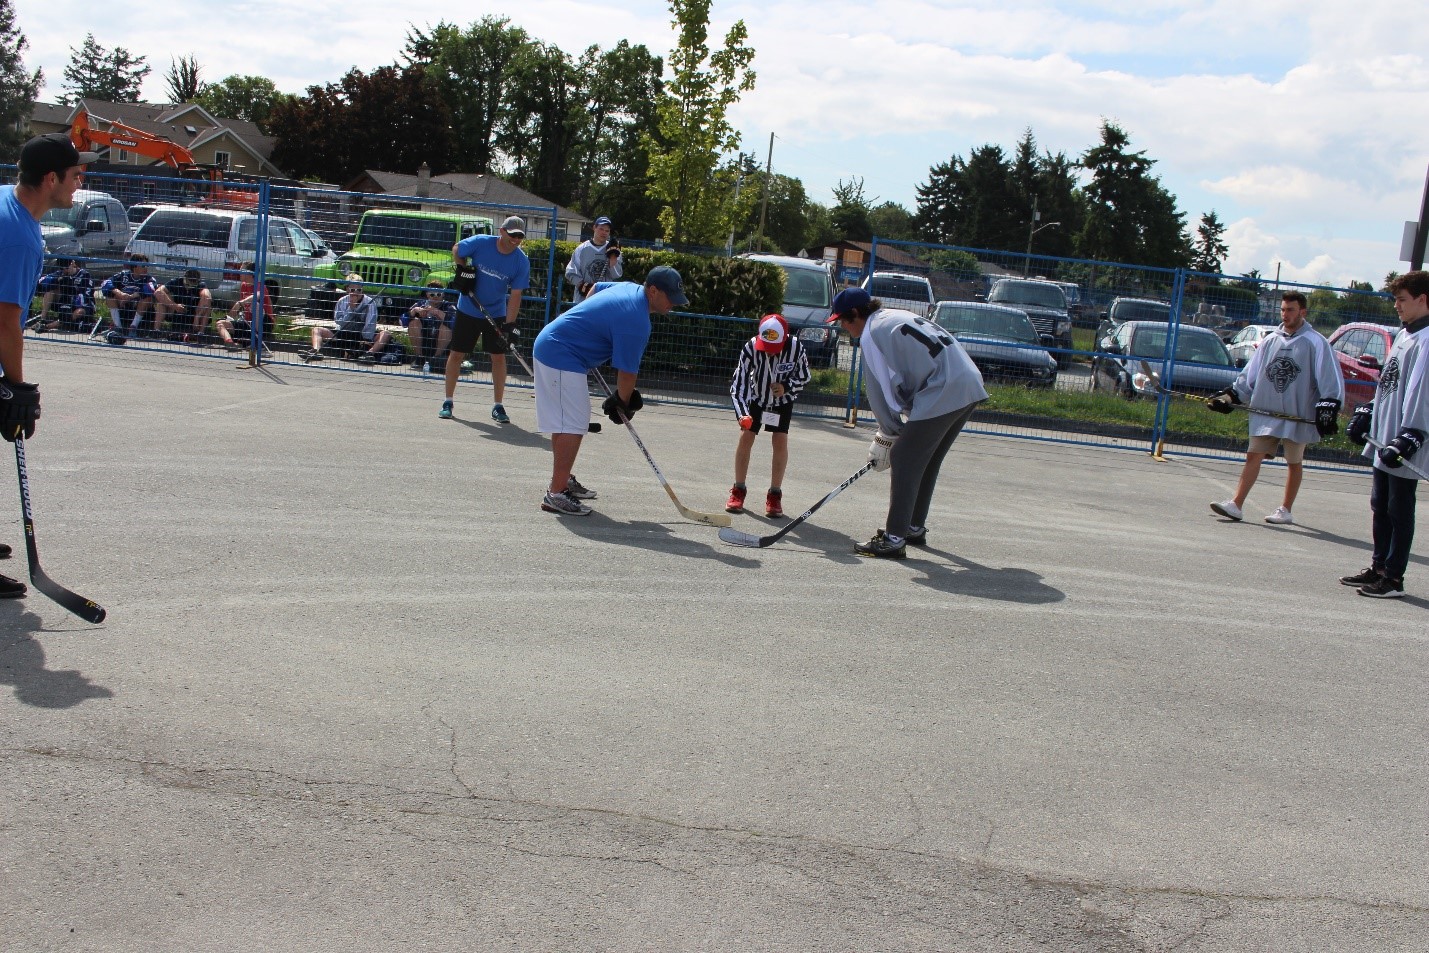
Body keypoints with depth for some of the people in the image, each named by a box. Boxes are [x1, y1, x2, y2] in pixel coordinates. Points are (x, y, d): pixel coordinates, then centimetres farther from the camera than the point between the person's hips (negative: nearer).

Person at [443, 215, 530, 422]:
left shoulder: (522, 261, -14)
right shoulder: (480, 243, -16)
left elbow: (515, 295, -15)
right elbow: (456, 249, 4)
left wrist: (509, 325, -22)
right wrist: (462, 269, -12)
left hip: (497, 314, 1)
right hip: (468, 310, 0)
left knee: (499, 356, -2)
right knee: (456, 354, 2)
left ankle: (498, 406, 8)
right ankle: (448, 402, 12)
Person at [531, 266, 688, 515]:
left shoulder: (629, 287, 7)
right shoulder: (637, 322, -22)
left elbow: (595, 288, 27)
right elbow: (627, 372, -15)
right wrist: (623, 403, 1)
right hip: (563, 357, -11)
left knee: (564, 423, 20)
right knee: (573, 426, -13)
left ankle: (563, 479, 33)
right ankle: (555, 494, -15)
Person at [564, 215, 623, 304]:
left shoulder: (611, 249, 5)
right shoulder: (582, 249, 2)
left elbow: (617, 275, -2)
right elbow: (571, 272, 1)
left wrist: (612, 256, -11)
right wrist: (582, 286, -12)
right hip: (584, 298, -1)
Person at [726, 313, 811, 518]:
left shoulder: (796, 348, -29)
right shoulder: (751, 347, -31)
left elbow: (804, 377, -11)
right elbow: (738, 382, -29)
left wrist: (786, 387, -30)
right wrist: (742, 414, -42)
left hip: (783, 400, 0)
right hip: (755, 396, 0)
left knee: (780, 441, -10)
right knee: (745, 437, -6)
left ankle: (775, 495, 1)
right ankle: (738, 491, 7)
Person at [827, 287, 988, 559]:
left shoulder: (871, 333, -3)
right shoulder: (895, 317, 24)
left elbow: (882, 389, -5)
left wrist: (888, 434, 6)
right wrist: (893, 430, 23)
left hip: (942, 394, -9)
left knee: (904, 462, -3)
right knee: (926, 462, 21)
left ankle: (894, 539, -3)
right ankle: (916, 527, 33)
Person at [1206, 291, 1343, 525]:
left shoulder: (1316, 343, -5)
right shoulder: (1271, 340, 10)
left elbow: (1331, 378, -9)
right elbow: (1250, 374, 15)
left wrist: (1329, 406, -18)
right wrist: (1231, 395, 8)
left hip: (1298, 415, -4)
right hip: (1265, 412, 4)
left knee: (1294, 462, 7)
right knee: (1253, 456, -1)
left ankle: (1285, 510, 17)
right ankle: (1236, 505, -3)